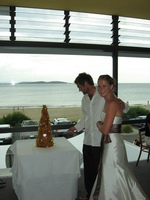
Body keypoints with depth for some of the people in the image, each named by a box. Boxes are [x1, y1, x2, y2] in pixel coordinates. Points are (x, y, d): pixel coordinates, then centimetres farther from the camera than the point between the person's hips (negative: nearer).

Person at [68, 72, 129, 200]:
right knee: (88, 170, 17)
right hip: (88, 141, 7)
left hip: (101, 141, -6)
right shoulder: (84, 99, 11)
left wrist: (123, 106, -27)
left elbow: (126, 108, -6)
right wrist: (76, 127, 16)